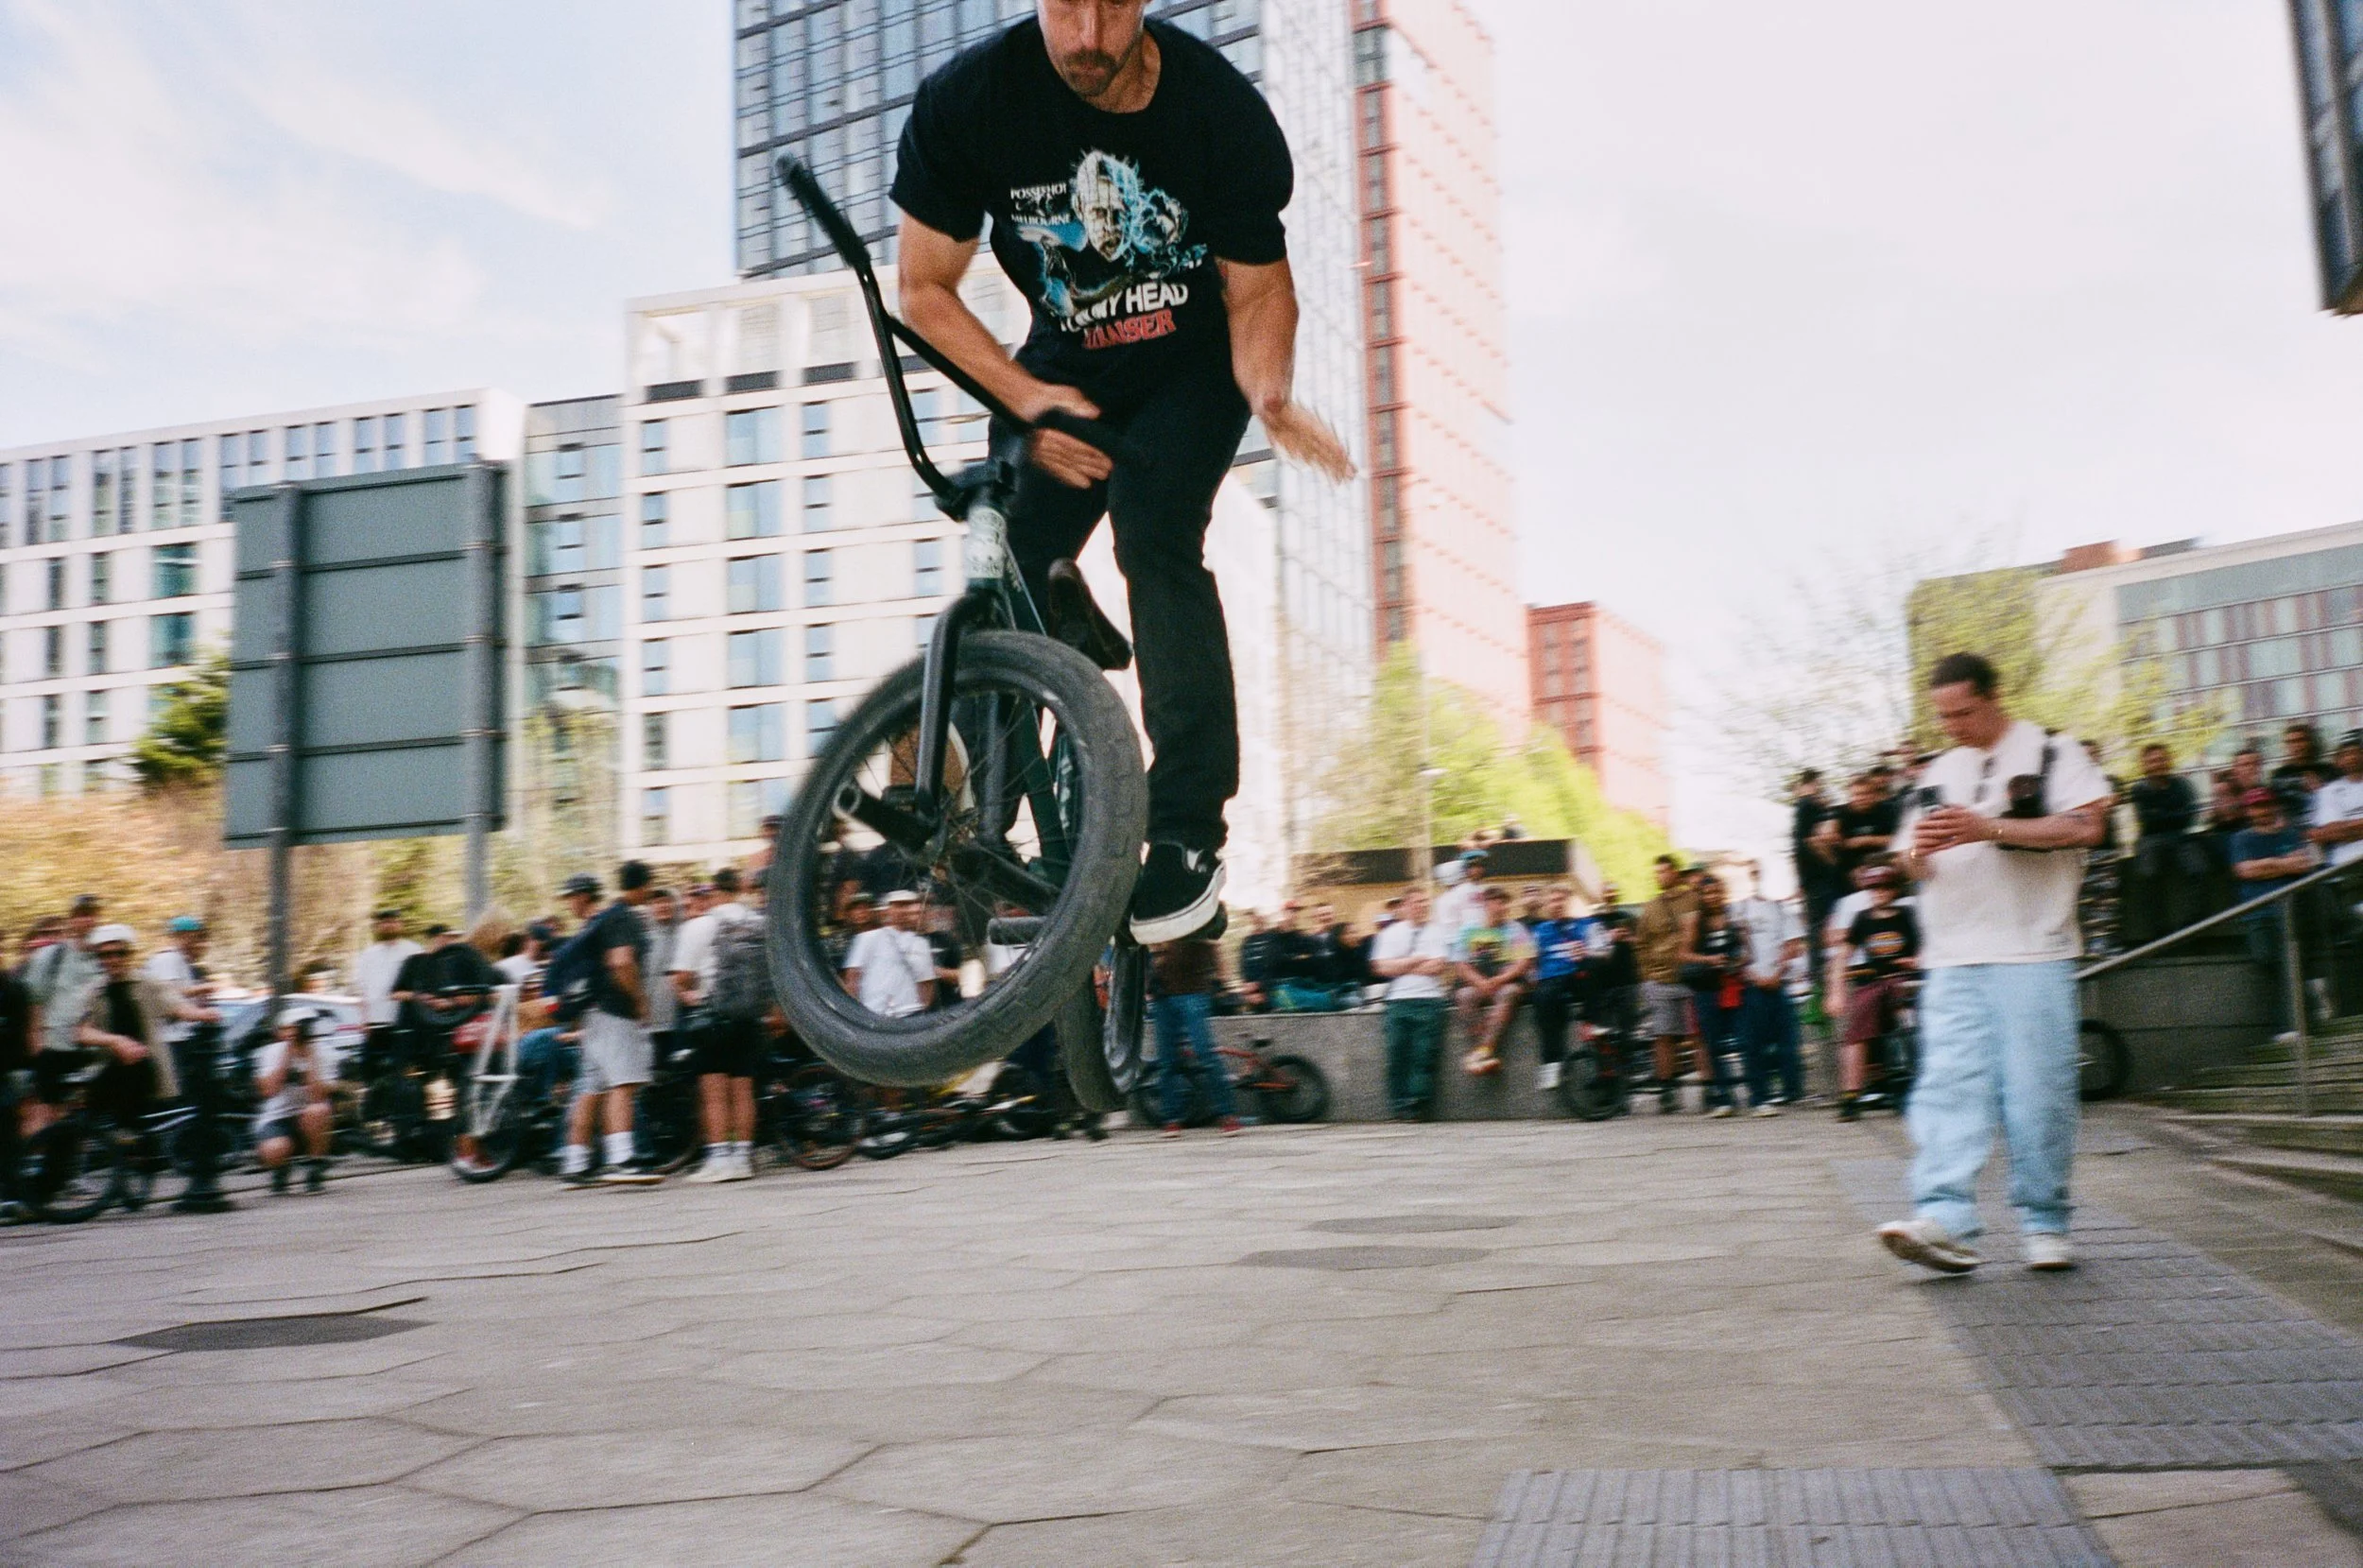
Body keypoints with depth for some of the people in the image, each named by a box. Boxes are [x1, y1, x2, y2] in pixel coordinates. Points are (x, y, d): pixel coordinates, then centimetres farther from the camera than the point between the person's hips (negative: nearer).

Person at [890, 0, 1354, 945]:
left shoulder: (1224, 112, -22)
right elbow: (926, 288, -11)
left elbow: (1259, 290, -11)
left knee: (1154, 534, -26)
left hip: (1193, 361, -2)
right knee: (1009, 557, -13)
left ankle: (1188, 831, -23)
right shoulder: (964, 104, -19)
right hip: (1063, 362, 2)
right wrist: (1027, 398, -25)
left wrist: (1268, 396, -32)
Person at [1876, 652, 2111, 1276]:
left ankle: (2045, 1224, 8)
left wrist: (1990, 828, -16)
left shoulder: (2050, 752, 5)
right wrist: (1918, 853, 0)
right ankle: (1944, 1222, -14)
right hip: (1952, 960, 4)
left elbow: (2085, 827, -9)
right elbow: (1913, 865, 25)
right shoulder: (1940, 773, 21)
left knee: (2038, 1094, -3)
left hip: (2032, 952, -4)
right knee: (1948, 1089, -7)